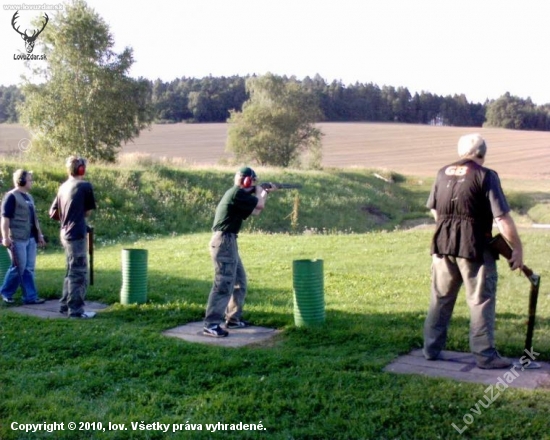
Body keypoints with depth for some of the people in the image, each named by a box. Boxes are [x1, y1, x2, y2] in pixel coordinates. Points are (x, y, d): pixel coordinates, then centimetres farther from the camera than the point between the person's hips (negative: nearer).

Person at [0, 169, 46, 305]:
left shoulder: (28, 197, 17)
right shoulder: (11, 196, -9)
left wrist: (39, 234, 21)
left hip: (30, 238, 8)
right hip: (17, 238, -8)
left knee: (29, 268, 8)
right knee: (19, 268, -4)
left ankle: (30, 296, 11)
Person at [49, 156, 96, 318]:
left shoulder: (63, 187, 10)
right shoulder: (85, 186, -10)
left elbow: (53, 213, 12)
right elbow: (88, 212, -2)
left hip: (65, 234, 8)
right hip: (77, 234, -8)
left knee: (72, 271, 19)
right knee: (79, 273, -2)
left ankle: (66, 304, 26)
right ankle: (75, 309, 1)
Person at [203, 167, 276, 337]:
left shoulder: (237, 194, 17)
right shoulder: (237, 193, -13)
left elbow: (255, 211, 23)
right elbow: (259, 205, -11)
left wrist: (266, 192, 21)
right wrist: (259, 189, 8)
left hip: (229, 242, 11)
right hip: (225, 242, -11)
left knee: (239, 282, 16)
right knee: (223, 284, -14)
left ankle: (233, 319, 24)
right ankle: (211, 325, -15)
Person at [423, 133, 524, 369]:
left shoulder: (443, 173, 9)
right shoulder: (486, 176, -8)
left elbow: (433, 209, 20)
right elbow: (502, 218, -12)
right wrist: (517, 248, -4)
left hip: (442, 244, 5)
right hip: (474, 248, -5)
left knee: (440, 298, 14)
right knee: (481, 301, 4)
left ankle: (431, 348, 21)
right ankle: (485, 355, 9)